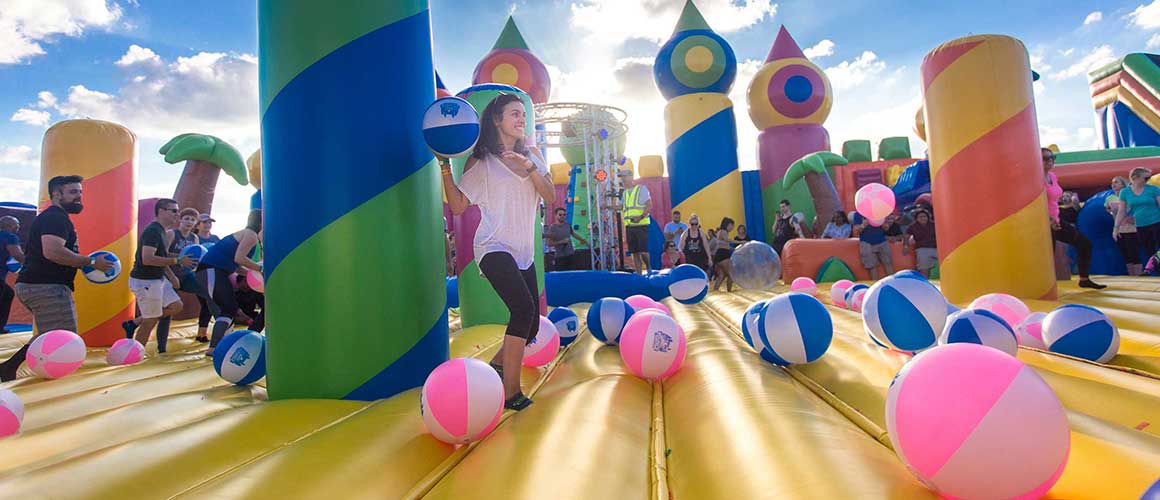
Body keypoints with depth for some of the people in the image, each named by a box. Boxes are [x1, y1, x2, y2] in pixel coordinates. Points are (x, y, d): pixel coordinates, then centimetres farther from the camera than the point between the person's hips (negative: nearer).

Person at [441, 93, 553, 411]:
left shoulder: (530, 155, 11)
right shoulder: (481, 161, -1)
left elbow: (551, 198, 0)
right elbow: (457, 206, -5)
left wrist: (530, 168, -15)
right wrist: (445, 165, -13)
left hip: (523, 251, 6)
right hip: (494, 248, -6)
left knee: (530, 326, 7)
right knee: (524, 308, -27)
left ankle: (494, 369, 34)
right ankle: (511, 392, -15)